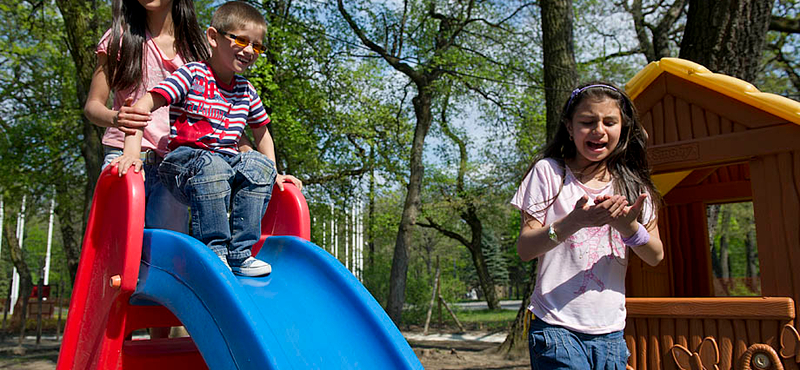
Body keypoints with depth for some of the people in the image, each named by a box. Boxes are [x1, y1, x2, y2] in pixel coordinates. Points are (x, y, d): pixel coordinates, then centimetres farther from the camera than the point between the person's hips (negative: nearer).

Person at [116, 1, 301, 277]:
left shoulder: (246, 91, 14)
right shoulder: (192, 75, -4)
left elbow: (261, 132, 27)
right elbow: (143, 106, -13)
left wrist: (273, 174, 19)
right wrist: (133, 150, -27)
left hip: (230, 163, 5)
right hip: (183, 160, -5)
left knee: (259, 164, -24)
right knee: (211, 166, -37)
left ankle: (240, 252, -19)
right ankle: (213, 249, -25)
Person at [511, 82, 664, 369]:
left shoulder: (632, 184, 7)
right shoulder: (548, 172, -4)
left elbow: (655, 257, 3)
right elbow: (524, 249, -10)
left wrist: (629, 225, -17)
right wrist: (574, 222, -26)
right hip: (557, 326, -3)